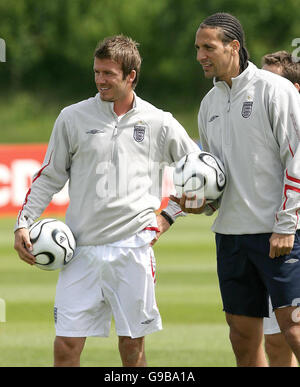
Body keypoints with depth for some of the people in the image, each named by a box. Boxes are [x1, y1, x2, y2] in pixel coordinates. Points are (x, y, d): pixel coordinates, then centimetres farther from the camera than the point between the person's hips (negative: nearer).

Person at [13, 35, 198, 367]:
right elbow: (49, 177, 13)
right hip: (82, 249, 1)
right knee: (66, 346, -5)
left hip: (133, 247, 0)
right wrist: (23, 223, 3)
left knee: (132, 346, 3)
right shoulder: (73, 118, 7)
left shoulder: (159, 123, 6)